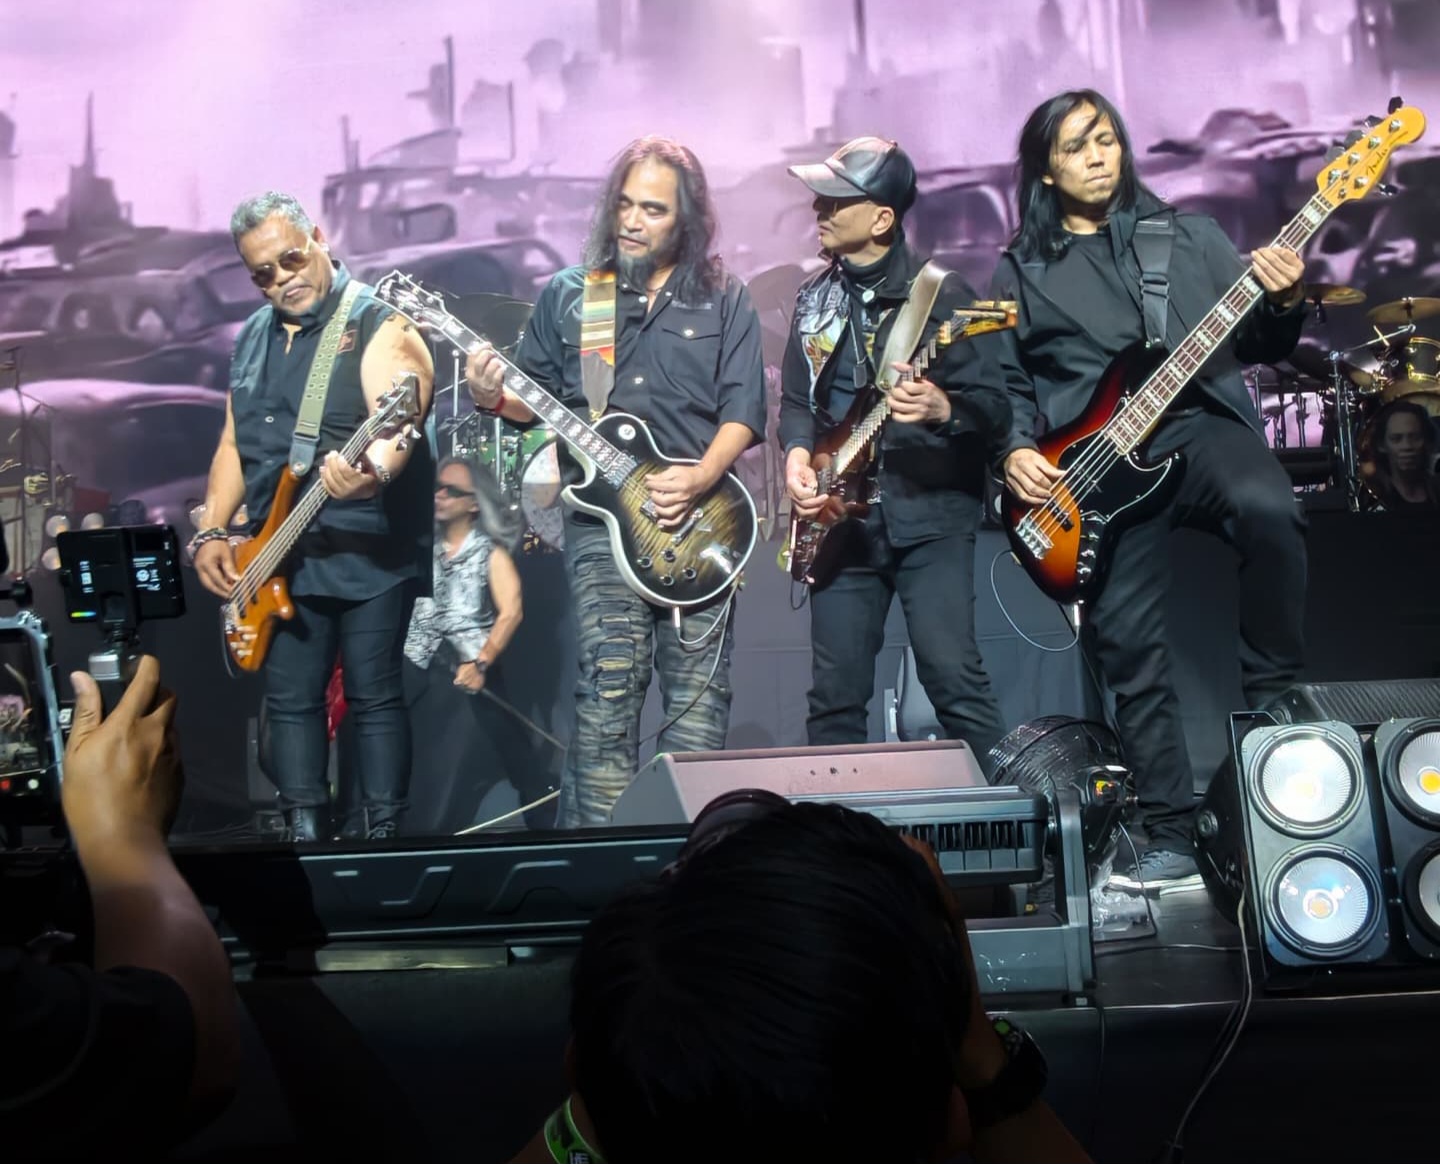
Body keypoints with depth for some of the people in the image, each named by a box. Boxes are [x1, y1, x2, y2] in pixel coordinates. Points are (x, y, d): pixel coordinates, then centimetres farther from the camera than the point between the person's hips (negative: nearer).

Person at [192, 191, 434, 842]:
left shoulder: (378, 324, -9)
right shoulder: (254, 337, 14)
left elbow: (397, 427, -25)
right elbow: (234, 443, 17)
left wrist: (371, 470, -47)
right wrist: (211, 531, 6)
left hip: (369, 552, -7)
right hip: (279, 557, 7)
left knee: (374, 697, -1)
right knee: (289, 700, 9)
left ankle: (381, 834, 10)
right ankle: (305, 832, 20)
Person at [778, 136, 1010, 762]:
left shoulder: (940, 293, -5)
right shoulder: (815, 297, 12)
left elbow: (996, 408, -7)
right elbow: (795, 399, 18)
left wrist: (942, 409, -28)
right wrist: (797, 451, -2)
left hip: (929, 512, -5)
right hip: (840, 518, 5)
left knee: (951, 673, -13)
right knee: (835, 695, 7)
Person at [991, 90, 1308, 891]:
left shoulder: (1188, 236, 15)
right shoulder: (1021, 270, 15)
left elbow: (1258, 345, 11)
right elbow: (1009, 384, 16)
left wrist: (1284, 304, -10)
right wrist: (1017, 450, -2)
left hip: (1201, 425, 0)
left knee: (1269, 508, -35)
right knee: (1131, 648, -5)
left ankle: (1272, 699, -14)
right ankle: (1173, 839, 8)